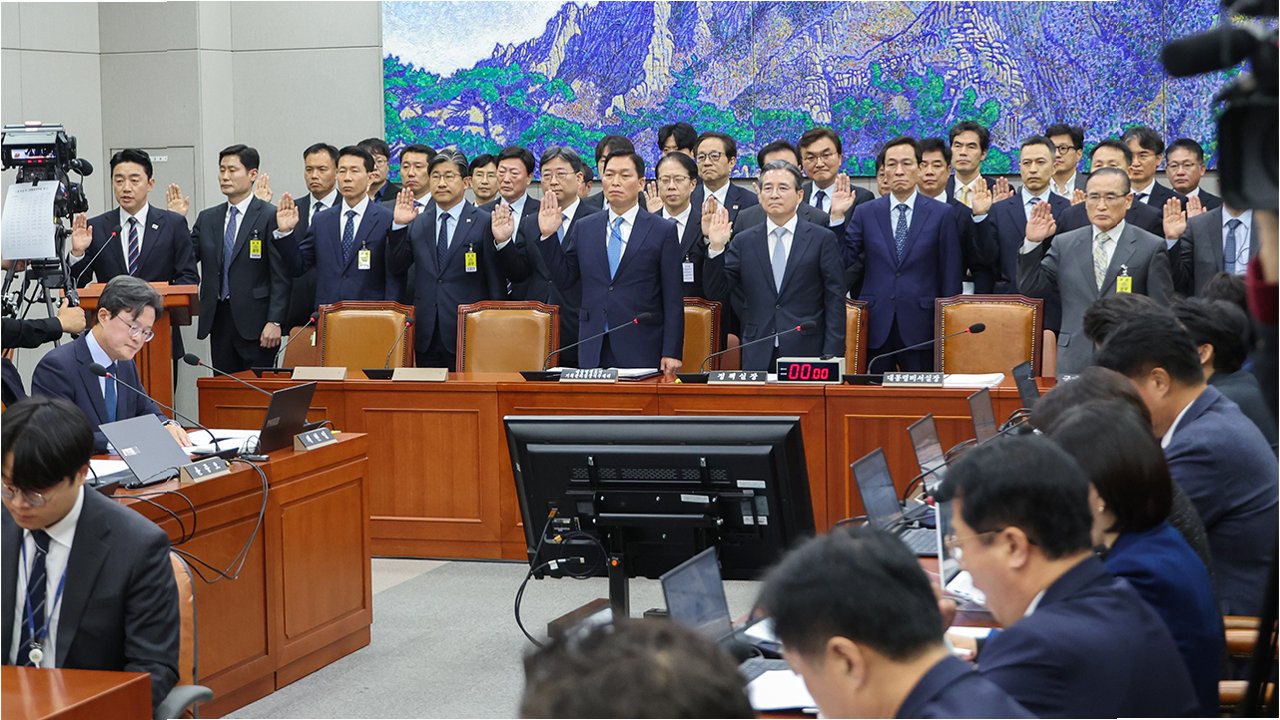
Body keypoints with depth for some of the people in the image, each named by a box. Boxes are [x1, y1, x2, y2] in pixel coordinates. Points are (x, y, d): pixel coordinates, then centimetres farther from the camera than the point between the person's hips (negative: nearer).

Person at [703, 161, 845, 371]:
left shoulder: (822, 239, 3)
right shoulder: (744, 242, 10)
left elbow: (835, 302, 0)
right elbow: (718, 293, 7)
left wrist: (831, 357, -7)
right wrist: (716, 249, -7)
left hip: (807, 355, -2)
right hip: (758, 359, 2)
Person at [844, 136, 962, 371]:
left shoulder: (941, 214, 2)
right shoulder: (865, 213, 7)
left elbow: (951, 274, 3)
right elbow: (844, 262, 2)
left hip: (921, 325, -1)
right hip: (876, 325, 1)